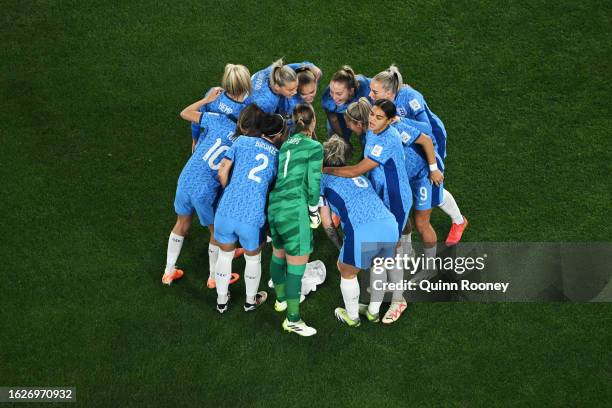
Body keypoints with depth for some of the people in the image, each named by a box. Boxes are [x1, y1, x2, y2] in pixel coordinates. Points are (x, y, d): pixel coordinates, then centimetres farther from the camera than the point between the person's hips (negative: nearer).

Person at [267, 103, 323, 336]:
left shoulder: (285, 144, 15)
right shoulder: (314, 147, -5)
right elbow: (313, 183, -9)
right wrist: (314, 213, 4)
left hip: (274, 207, 8)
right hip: (294, 211, -8)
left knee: (278, 254, 24)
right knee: (297, 265, -2)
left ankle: (281, 300, 43)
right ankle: (292, 319, 3)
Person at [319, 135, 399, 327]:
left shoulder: (323, 177, 17)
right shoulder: (359, 175, 32)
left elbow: (327, 223, 17)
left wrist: (340, 247, 28)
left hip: (362, 232, -5)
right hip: (390, 225, 5)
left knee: (347, 272, 24)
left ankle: (352, 317, 42)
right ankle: (373, 312, 48)